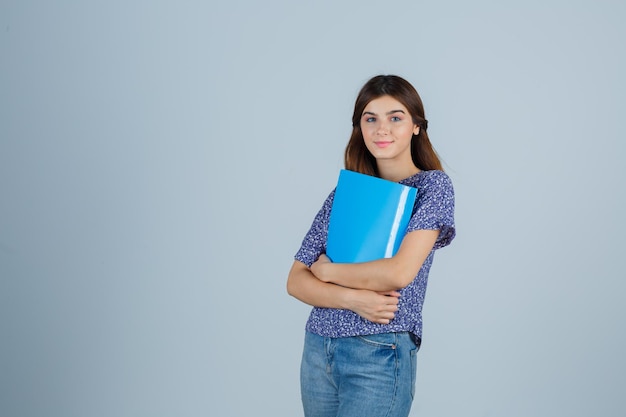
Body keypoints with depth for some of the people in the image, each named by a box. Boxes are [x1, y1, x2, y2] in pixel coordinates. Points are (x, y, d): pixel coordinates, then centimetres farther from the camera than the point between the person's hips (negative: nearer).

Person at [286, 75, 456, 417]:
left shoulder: (433, 185, -3)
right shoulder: (344, 192, 8)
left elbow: (399, 272, -16)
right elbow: (296, 281, 3)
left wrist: (328, 270, -4)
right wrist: (353, 299, -14)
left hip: (380, 355, -4)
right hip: (318, 350, 5)